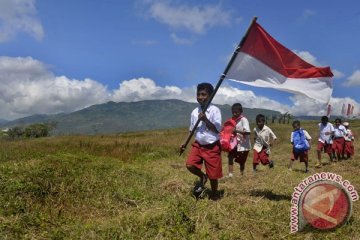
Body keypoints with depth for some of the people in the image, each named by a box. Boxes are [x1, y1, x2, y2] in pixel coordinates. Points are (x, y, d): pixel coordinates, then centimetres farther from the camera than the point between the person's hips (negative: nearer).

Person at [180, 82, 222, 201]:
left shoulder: (215, 110, -13)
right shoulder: (194, 112, 3)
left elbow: (217, 129, -18)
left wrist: (205, 120, -26)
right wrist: (185, 144, 6)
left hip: (212, 147, -4)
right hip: (198, 145, 4)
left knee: (213, 174, 4)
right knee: (190, 165, -15)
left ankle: (214, 195, 31)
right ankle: (202, 177, 18)